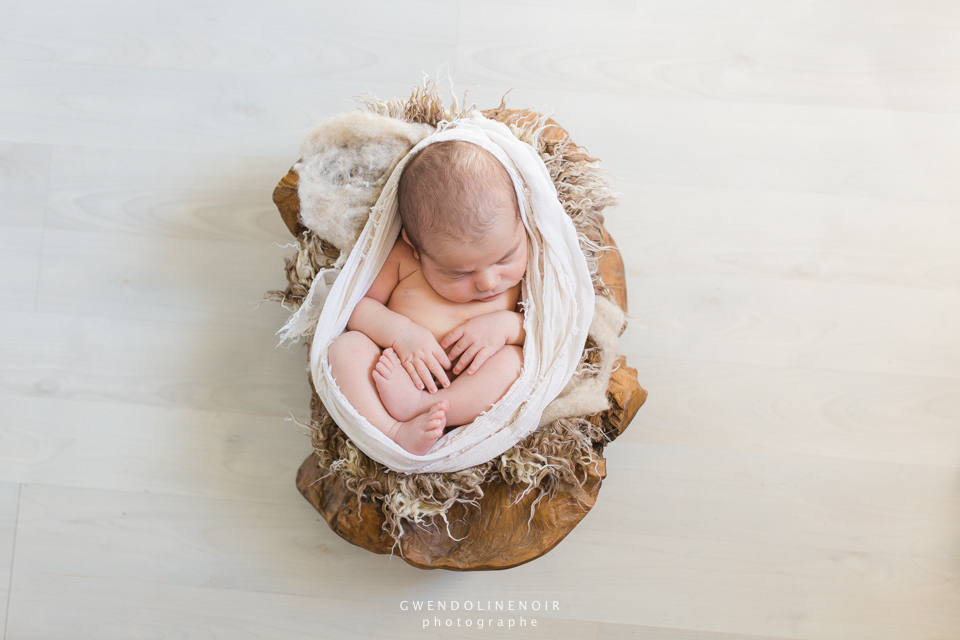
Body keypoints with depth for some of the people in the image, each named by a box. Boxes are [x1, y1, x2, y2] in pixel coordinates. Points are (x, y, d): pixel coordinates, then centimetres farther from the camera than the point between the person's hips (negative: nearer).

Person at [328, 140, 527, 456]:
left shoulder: (529, 264, -2)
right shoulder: (403, 257, -4)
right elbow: (356, 305, 1)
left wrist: (507, 326, -19)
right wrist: (399, 331, -18)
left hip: (474, 393, 0)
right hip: (394, 375, 1)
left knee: (516, 358, -28)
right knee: (347, 345, -22)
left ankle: (415, 406, -35)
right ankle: (397, 434, -37)